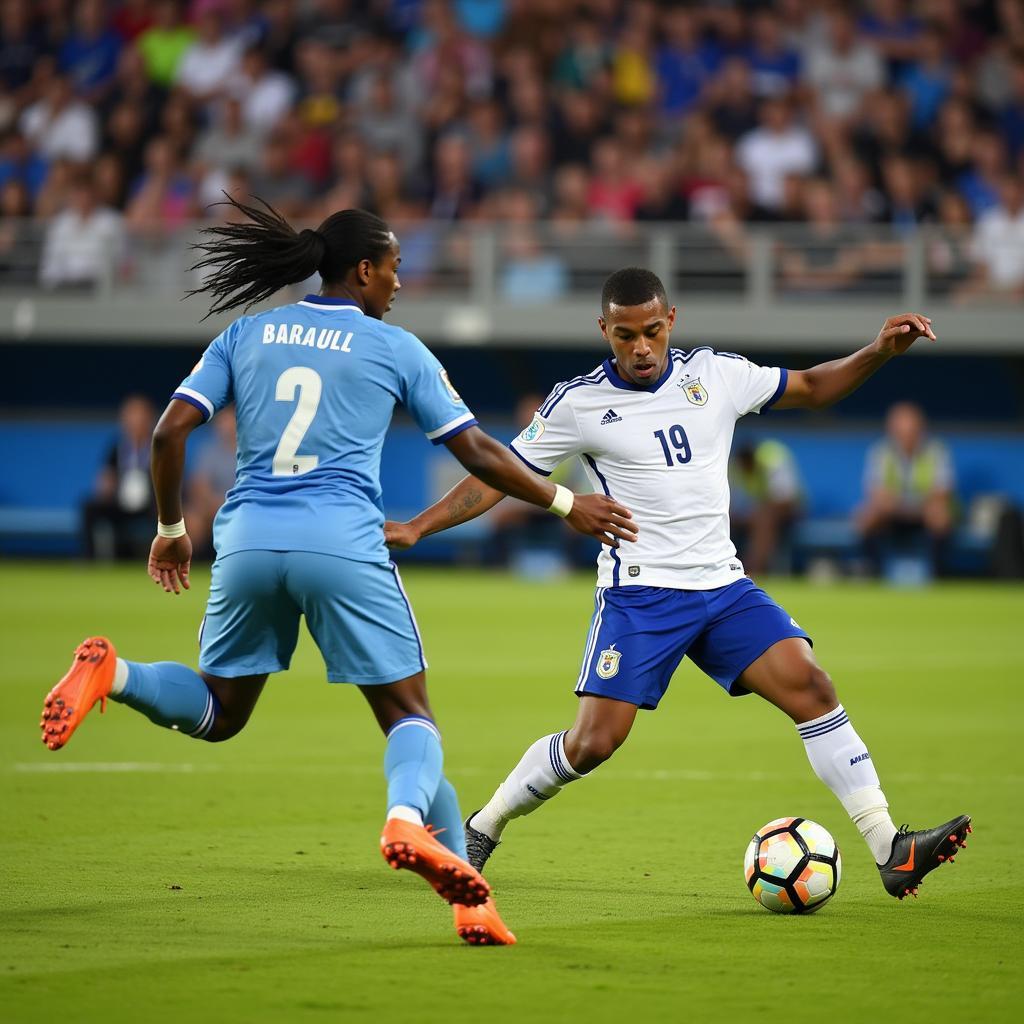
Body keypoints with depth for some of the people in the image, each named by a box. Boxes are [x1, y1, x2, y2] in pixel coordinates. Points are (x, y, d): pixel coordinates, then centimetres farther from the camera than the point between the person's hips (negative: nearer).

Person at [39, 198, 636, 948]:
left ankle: (112, 674, -10)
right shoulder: (396, 349, 8)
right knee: (411, 716, 5)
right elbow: (476, 451, 10)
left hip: (248, 541, 3)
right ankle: (409, 816, -27)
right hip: (342, 544, -3)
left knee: (218, 714, 20)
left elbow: (169, 432, 8)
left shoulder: (248, 334, 14)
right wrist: (566, 503, 22)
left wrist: (171, 530, 21)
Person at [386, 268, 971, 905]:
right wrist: (417, 527, -7)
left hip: (723, 585, 3)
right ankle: (482, 831, 14)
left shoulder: (715, 374, 5)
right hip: (639, 591, -3)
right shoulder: (580, 403, -3)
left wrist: (881, 352, 2)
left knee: (809, 686, -14)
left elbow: (813, 389, 17)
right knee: (595, 742, -10)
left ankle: (891, 851, -15)